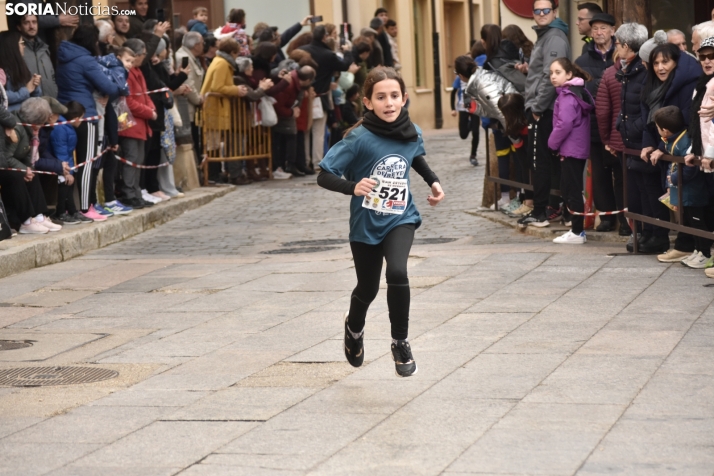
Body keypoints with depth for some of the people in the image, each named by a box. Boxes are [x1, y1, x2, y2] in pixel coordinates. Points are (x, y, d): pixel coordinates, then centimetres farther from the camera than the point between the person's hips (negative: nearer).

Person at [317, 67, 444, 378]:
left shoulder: (412, 133, -8)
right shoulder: (359, 138, -21)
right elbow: (324, 177, -20)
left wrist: (432, 180, 5)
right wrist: (353, 186, -37)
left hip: (400, 219, 1)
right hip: (366, 223, -1)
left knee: (397, 273, -25)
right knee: (368, 289, 16)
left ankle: (400, 342, -4)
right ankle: (354, 327, 52)